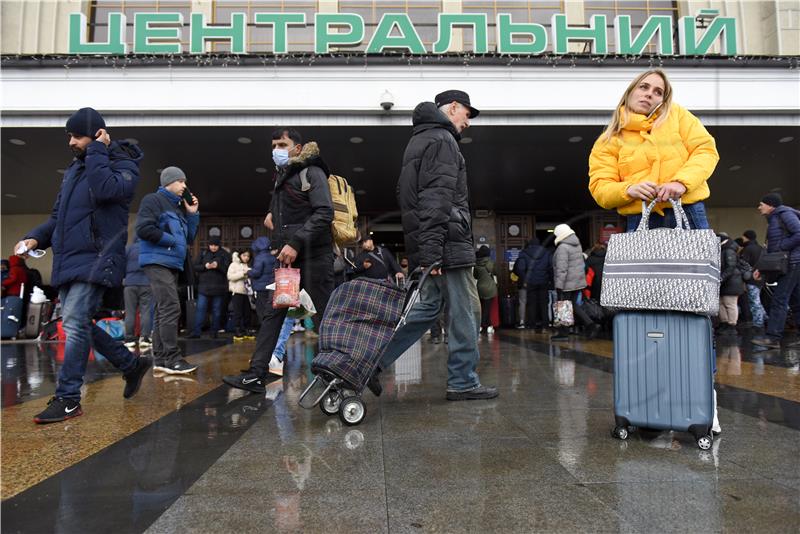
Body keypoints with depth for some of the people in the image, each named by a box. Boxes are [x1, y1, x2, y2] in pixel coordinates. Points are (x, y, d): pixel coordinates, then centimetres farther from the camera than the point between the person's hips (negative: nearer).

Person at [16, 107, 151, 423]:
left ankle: (68, 399, -5)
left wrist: (97, 151, -15)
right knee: (78, 325, 11)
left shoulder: (122, 164, -4)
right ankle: (132, 364, 25)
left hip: (95, 259, -9)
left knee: (75, 324, -14)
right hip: (67, 260, 9)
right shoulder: (74, 168, 19)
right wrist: (37, 237, 4)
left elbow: (105, 190, -27)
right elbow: (59, 215, 21)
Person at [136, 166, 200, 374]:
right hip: (157, 262, -9)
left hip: (173, 264, 9)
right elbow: (143, 229, -16)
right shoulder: (153, 200, -3)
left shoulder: (179, 207, 23)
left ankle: (160, 359, 11)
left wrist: (193, 214, 11)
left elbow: (189, 238, 21)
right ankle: (172, 359, -16)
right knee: (171, 308, -16)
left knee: (162, 311, 8)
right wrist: (172, 241, -10)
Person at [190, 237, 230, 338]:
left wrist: (218, 266, -20)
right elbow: (195, 267, 5)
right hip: (204, 286, 1)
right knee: (200, 309, -3)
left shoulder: (225, 255, 3)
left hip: (218, 287, -1)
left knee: (217, 310, 5)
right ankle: (196, 331, -1)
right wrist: (205, 266, -12)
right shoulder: (204, 253, 9)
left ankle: (214, 332, 13)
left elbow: (228, 269, -6)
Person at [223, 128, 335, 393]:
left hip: (312, 255, -8)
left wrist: (296, 243, -23)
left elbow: (324, 213, -17)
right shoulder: (282, 175, 21)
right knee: (272, 313, 4)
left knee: (324, 315, -3)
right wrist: (272, 213, 19)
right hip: (288, 257, 8)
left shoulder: (311, 172, -5)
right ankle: (256, 374, 7)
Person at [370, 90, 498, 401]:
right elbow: (437, 198, -19)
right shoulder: (442, 139, -8)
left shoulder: (419, 139, 24)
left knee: (428, 306, 12)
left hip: (424, 243, 10)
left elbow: (405, 194, 24)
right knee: (464, 310, 0)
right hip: (447, 242, -10)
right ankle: (463, 383, 9)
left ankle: (374, 360, 9)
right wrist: (432, 250, -25)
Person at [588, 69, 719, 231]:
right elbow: (600, 189, 2)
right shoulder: (608, 142, 9)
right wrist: (629, 189, -19)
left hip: (688, 213, 1)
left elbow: (706, 149, 4)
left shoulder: (676, 113, 12)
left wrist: (682, 181, -14)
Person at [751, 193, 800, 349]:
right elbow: (772, 249, 21)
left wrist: (780, 247, -14)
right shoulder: (773, 220, 22)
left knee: (779, 299, -13)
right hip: (786, 265, 10)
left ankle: (773, 338, -15)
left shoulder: (785, 213, -5)